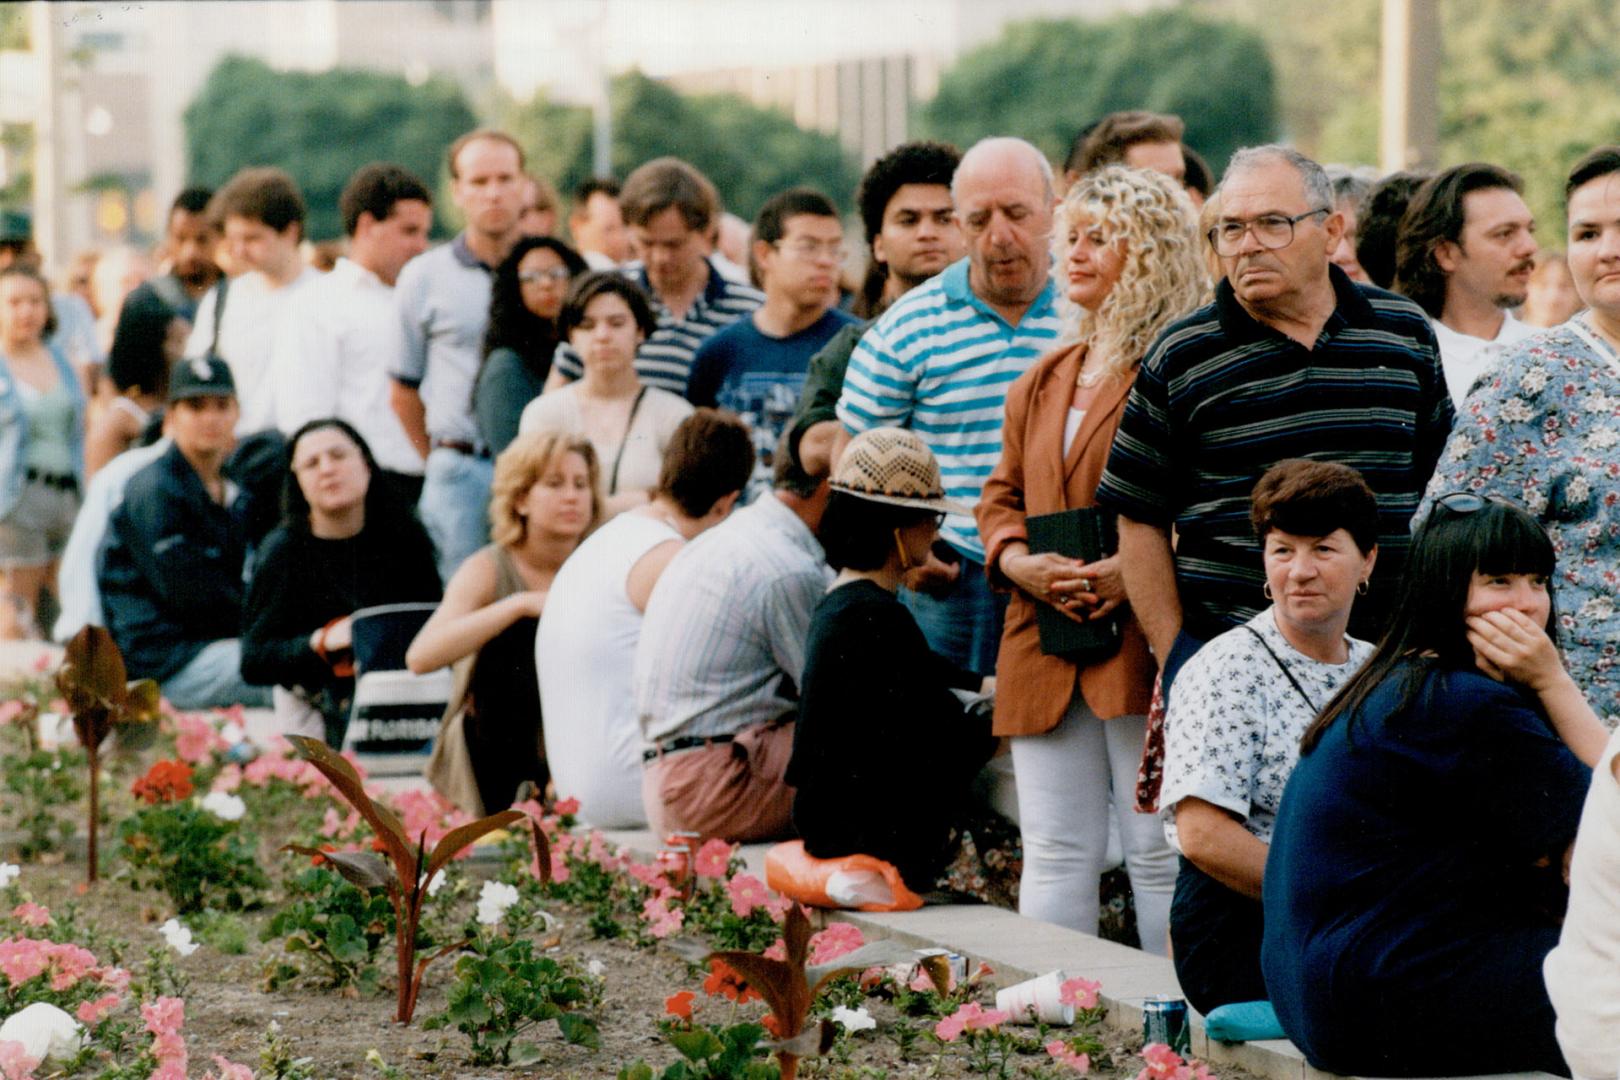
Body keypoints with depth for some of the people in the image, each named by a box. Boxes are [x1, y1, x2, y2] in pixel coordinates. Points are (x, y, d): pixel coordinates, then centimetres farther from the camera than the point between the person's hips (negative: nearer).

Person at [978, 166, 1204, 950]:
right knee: (1054, 854, 7)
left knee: (1160, 852, -3)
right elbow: (1002, 496, 23)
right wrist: (1019, 562, 2)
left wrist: (1139, 571, -19)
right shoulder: (1041, 383, 19)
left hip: (1145, 646, -6)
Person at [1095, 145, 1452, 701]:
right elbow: (1141, 520, 4)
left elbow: (1440, 485, 16)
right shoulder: (1180, 357, 1)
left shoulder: (1406, 333, 8)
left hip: (1384, 651, 2)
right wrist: (1172, 660, -1)